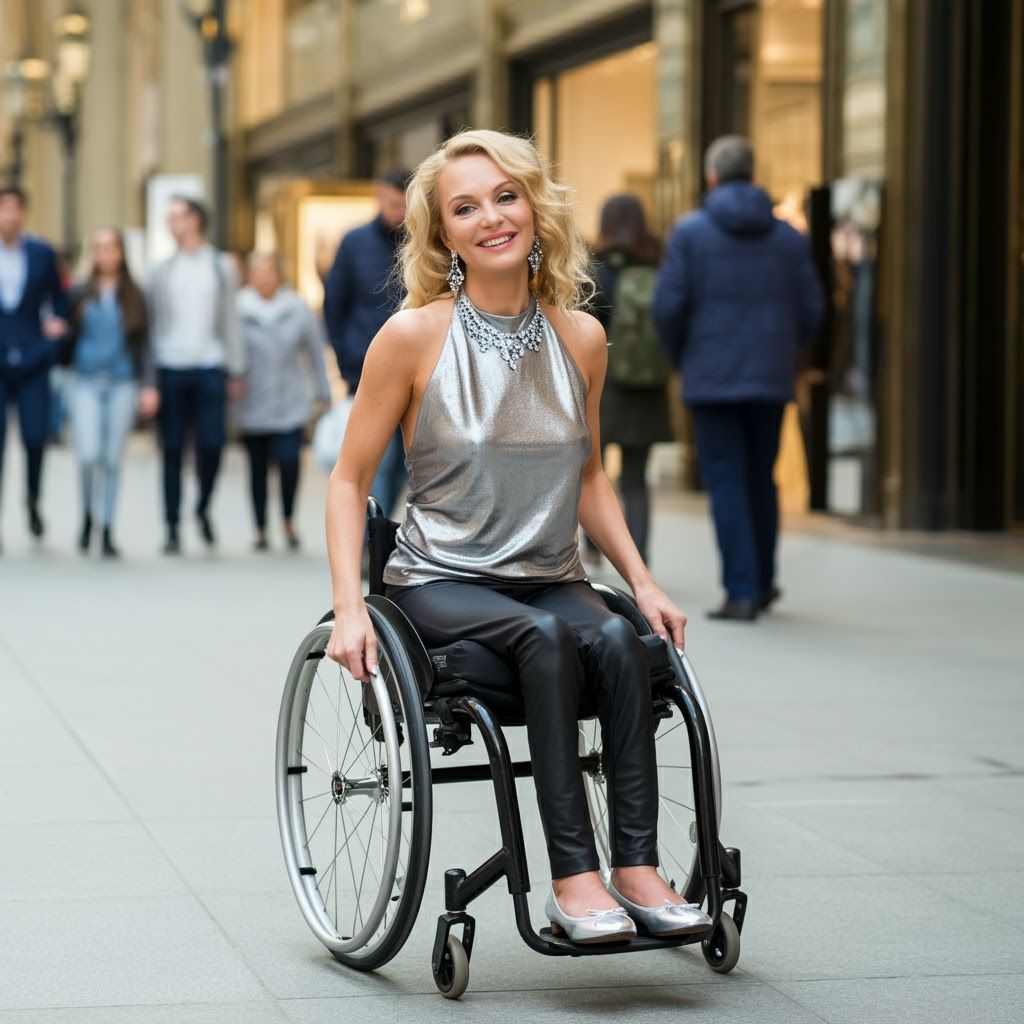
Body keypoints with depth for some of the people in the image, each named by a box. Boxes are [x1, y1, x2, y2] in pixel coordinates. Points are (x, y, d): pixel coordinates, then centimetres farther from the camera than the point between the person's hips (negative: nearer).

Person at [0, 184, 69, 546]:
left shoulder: (43, 254, 6)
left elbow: (58, 296, 15)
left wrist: (57, 323, -1)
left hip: (32, 360, 1)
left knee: (36, 437, -2)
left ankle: (33, 500, 25)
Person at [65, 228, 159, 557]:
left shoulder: (133, 297, 6)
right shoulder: (80, 294, 6)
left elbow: (143, 344, 6)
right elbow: (69, 338, 10)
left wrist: (149, 386, -2)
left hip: (122, 384, 0)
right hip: (86, 382, 0)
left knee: (112, 460, 2)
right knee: (88, 454, -13)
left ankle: (107, 531, 11)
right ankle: (87, 515, 12)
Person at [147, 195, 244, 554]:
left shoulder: (221, 266, 10)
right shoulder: (162, 271, 10)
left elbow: (230, 320, 9)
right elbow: (150, 324, 8)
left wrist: (235, 372, 4)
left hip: (210, 369, -1)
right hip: (170, 369, 1)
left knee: (211, 444, -7)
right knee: (172, 450, 1)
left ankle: (203, 509, 18)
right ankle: (172, 527, 7)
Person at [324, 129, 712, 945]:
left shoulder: (581, 338, 6)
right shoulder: (415, 336, -6)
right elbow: (351, 479, -1)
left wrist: (643, 581, 8)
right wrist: (349, 606, -13)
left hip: (551, 578, 4)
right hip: (441, 581, -3)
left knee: (616, 639, -28)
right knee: (546, 637, -33)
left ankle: (637, 867, -29)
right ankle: (572, 877, -33)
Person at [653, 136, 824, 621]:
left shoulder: (690, 231, -4)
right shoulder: (789, 237, 5)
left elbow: (668, 306, -9)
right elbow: (810, 311, 4)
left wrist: (680, 360, 8)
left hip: (712, 380, -3)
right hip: (770, 380, 3)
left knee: (726, 484, -1)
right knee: (760, 480, 16)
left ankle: (742, 593, -6)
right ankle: (761, 583, 26)